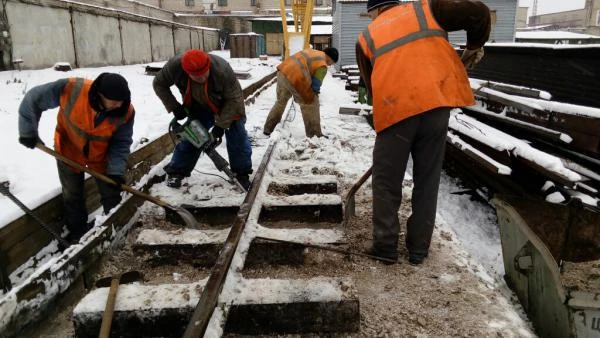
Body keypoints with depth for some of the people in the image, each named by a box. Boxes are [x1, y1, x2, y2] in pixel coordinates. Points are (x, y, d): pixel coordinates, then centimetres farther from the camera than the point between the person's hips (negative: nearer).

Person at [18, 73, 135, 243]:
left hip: (102, 155, 1)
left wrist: (116, 170, -28)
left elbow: (121, 143, -17)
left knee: (111, 195, 11)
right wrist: (28, 131, -15)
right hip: (69, 150, 0)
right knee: (72, 197, 13)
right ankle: (77, 234, 33)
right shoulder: (71, 88, -35)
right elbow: (33, 99, -19)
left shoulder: (126, 112, -29)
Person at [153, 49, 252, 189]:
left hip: (227, 105, -2)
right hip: (199, 107, 2)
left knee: (238, 138, -3)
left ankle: (242, 174, 13)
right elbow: (159, 84, -12)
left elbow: (234, 99, -28)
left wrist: (221, 125, -29)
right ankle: (176, 172, 17)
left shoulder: (222, 70, -40)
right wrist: (175, 107, -19)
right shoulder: (175, 65, -32)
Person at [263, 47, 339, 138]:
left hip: (282, 72, 8)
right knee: (311, 105, 8)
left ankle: (267, 129, 36)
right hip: (296, 79, -8)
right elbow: (315, 84, -2)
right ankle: (314, 134, 13)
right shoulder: (322, 66, -1)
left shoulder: (311, 51, 24)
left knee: (280, 101, 27)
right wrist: (313, 94, 18)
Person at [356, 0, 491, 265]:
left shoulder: (366, 38, 20)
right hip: (436, 104, 2)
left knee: (386, 183, 14)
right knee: (427, 181, 14)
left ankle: (385, 246, 19)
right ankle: (419, 249, 23)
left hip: (395, 109, -1)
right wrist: (474, 48, 25)